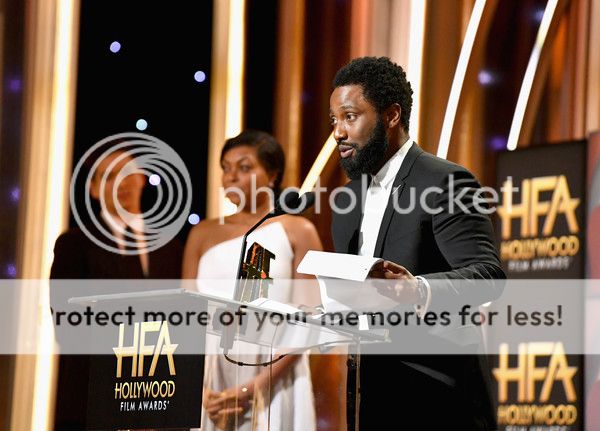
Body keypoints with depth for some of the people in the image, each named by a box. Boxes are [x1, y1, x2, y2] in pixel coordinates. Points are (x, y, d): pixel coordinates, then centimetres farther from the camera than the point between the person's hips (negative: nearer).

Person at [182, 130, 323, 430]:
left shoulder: (297, 232, 2)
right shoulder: (203, 234, 11)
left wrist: (252, 389, -14)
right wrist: (200, 389, -6)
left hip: (274, 381, -3)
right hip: (211, 380, 3)